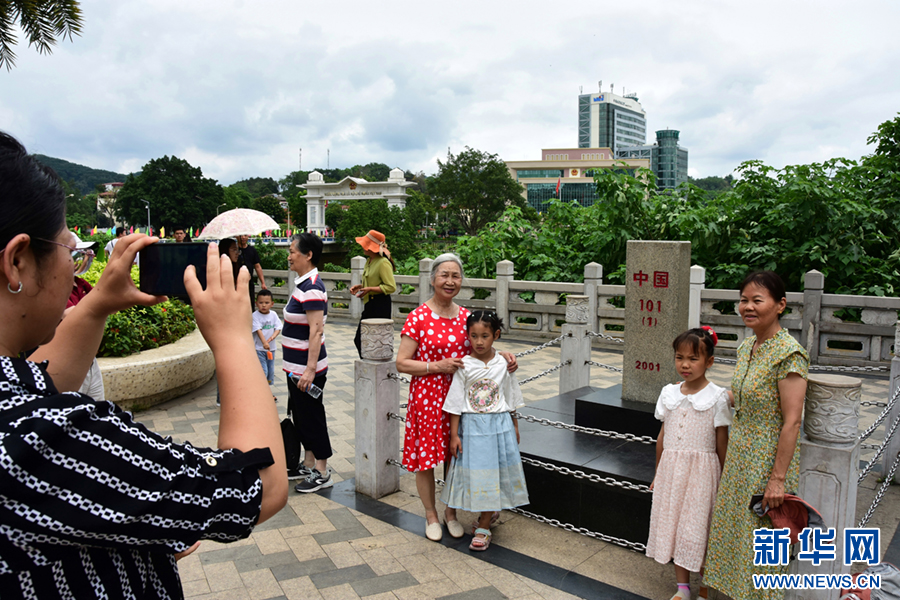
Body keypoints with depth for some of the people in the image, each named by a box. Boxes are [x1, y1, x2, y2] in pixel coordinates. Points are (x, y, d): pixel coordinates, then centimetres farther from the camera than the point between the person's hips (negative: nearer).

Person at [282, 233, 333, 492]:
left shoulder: (311, 288, -21)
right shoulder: (304, 283, 10)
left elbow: (316, 330, -25)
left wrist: (310, 369, -27)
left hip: (306, 368, -10)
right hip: (297, 367, 10)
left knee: (311, 417, 2)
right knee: (301, 415, 19)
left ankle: (322, 473, 15)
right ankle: (309, 465, 34)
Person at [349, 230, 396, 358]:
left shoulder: (383, 263, -16)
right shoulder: (369, 261, 14)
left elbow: (391, 287, -21)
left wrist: (370, 289, -22)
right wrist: (360, 286, 10)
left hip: (380, 306, -10)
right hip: (370, 304, 10)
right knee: (359, 339, 11)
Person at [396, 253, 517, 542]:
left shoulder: (465, 317, 5)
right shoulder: (418, 317, -9)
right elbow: (401, 363, -11)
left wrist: (501, 355, -4)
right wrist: (438, 366, -19)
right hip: (427, 397, -4)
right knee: (425, 456, 6)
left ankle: (451, 512, 34)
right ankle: (431, 515, 28)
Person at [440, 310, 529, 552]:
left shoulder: (503, 364, -1)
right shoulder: (464, 366, -6)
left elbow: (511, 398, 10)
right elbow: (455, 403, -4)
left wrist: (514, 426, 13)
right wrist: (454, 434, -6)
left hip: (499, 425, 1)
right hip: (472, 426, -1)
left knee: (493, 475, 4)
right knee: (475, 474, 4)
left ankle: (483, 527, 14)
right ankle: (486, 514, 28)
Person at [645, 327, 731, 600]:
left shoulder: (717, 397, -8)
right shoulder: (669, 393, 4)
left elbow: (722, 443, -4)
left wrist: (723, 480, -2)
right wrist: (658, 474, 15)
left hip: (701, 470, -4)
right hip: (671, 467, 4)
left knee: (698, 528, 0)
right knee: (674, 525, 11)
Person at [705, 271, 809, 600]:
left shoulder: (789, 354, -21)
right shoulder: (747, 346, 3)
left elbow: (792, 422, -21)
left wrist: (778, 478, -20)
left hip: (769, 461, -8)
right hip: (740, 457, 8)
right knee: (738, 533, 20)